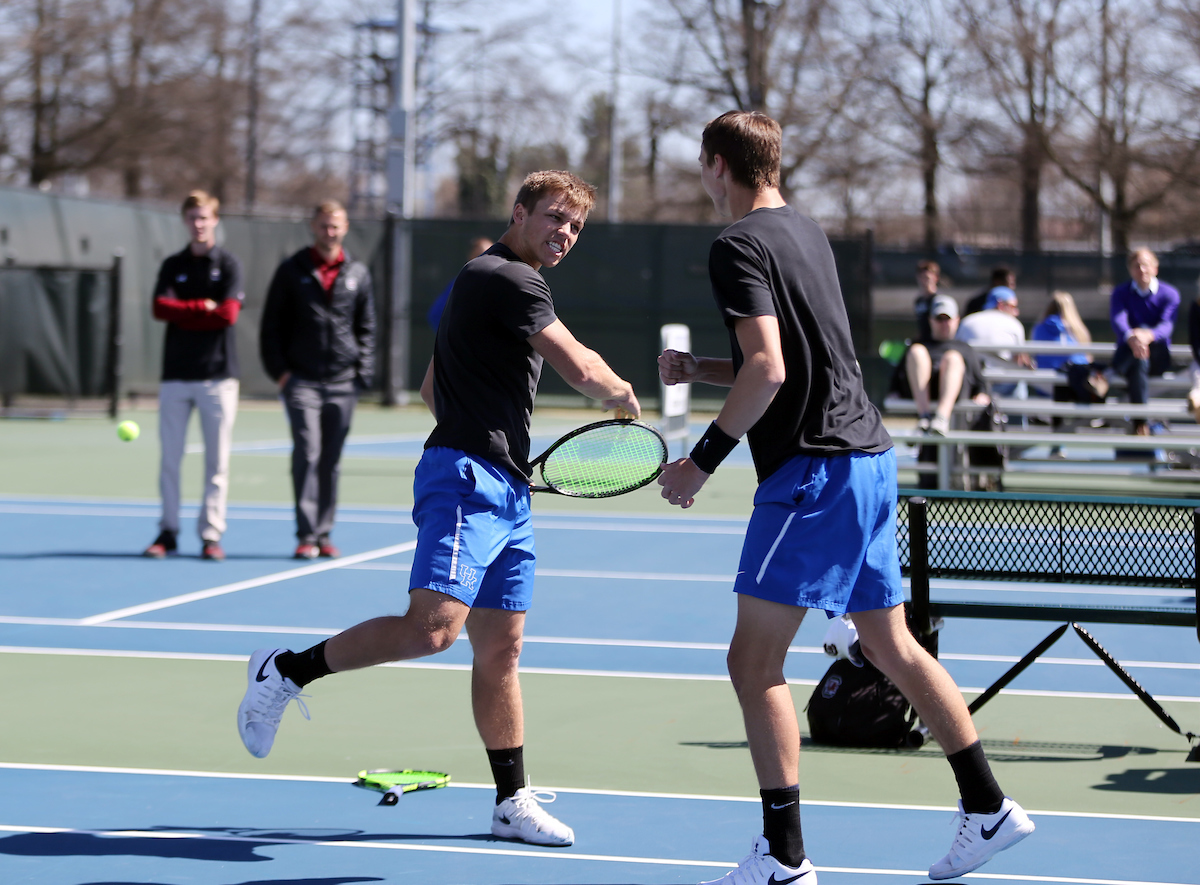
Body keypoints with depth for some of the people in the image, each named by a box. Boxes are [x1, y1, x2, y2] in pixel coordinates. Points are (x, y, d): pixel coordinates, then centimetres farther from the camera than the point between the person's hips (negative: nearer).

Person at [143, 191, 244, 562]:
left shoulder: (228, 264, 3)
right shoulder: (172, 265, 11)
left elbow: (228, 314, -10)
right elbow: (160, 308, -3)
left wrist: (182, 311, -5)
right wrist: (203, 308, -8)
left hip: (217, 375, -2)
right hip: (176, 374, 3)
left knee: (217, 460, -1)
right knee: (170, 457, 3)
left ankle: (211, 535, 3)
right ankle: (167, 532, 10)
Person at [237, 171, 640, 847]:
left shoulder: (484, 280, 24)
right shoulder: (508, 279, -8)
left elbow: (433, 388, 30)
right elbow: (580, 368, -14)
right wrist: (624, 395, 6)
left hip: (505, 492, 11)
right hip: (466, 479, -11)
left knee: (500, 648, 9)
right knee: (433, 626, -23)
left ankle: (513, 802, 11)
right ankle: (287, 671, -10)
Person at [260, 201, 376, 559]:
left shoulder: (358, 273, 11)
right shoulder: (292, 271, 4)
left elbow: (366, 327, 16)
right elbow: (271, 325, 7)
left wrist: (362, 372, 4)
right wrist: (279, 371, -3)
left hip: (342, 383, 3)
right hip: (302, 381, -3)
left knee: (331, 461, 7)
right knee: (307, 453, -13)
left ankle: (323, 533, 14)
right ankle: (306, 535, -13)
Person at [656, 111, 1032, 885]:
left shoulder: (739, 246, -10)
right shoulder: (806, 232, 17)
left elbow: (768, 371, -21)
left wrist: (702, 459, -12)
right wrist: (700, 370, 17)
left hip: (815, 467, -9)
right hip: (869, 455, 9)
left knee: (754, 659, -6)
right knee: (892, 646, 17)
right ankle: (989, 808, 20)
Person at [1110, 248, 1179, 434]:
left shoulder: (1169, 293, 1)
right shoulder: (1121, 293, 4)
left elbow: (1167, 325, -18)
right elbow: (1118, 321, -17)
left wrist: (1148, 335, -44)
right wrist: (1130, 338, -43)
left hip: (1159, 358, 0)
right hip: (1125, 355, 0)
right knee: (1139, 359, -35)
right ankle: (1140, 423, -43)